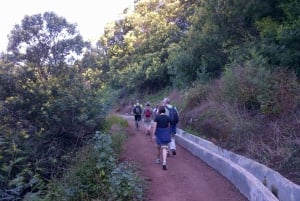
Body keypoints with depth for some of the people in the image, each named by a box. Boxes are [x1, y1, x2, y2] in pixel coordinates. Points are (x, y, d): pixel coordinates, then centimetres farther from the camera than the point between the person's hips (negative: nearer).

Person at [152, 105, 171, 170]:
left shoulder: (157, 117, -9)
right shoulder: (167, 117, -2)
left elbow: (155, 126, -12)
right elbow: (169, 126, 8)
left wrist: (153, 135, -8)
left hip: (159, 134, 0)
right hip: (166, 133, 1)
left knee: (158, 147, 20)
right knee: (164, 148, -4)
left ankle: (158, 159, 38)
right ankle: (164, 163, -21)